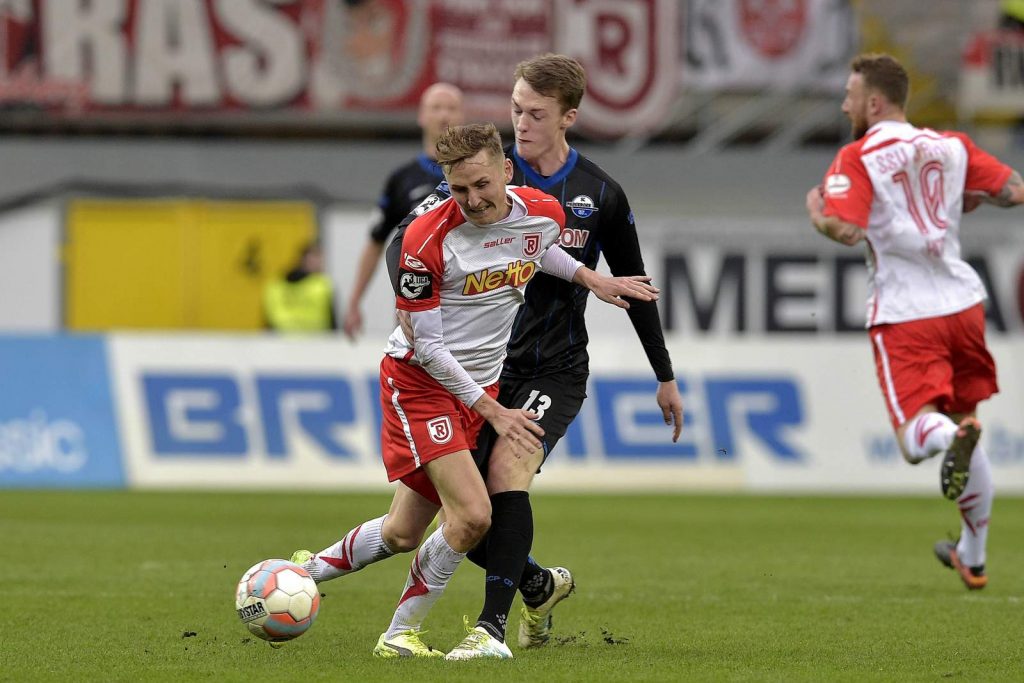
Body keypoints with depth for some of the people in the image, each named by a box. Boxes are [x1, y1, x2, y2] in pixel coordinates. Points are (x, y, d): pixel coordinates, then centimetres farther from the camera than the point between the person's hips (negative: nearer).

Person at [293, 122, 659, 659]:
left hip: (482, 385, 6)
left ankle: (307, 571, 31)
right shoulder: (427, 238, -23)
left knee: (403, 534, 8)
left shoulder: (543, 214, -7)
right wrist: (491, 410, -18)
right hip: (419, 381, -6)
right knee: (472, 514, -20)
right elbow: (424, 346, -17)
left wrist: (592, 279, 8)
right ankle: (400, 632, -3)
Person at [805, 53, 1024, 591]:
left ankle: (952, 435, -45)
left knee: (916, 438, -8)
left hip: (905, 315, -5)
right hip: (962, 301, 5)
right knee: (965, 429, 19)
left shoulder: (857, 158, -7)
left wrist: (816, 212, 1)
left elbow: (846, 232, -20)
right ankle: (973, 556, 30)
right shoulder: (951, 147, 8)